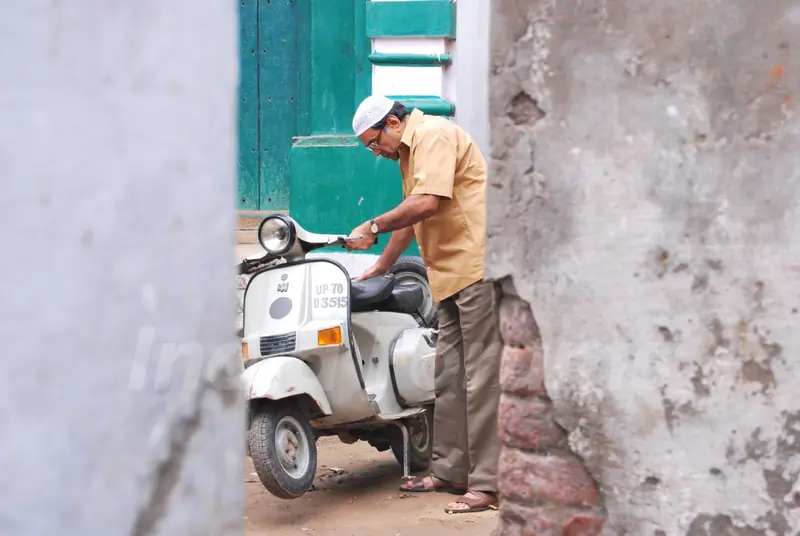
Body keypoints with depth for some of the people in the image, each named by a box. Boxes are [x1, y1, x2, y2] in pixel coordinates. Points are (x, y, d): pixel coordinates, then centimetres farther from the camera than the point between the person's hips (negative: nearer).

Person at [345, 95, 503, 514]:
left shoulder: (434, 135, -10)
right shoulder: (410, 152, 22)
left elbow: (427, 203, -21)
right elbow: (409, 218, 31)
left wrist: (373, 227, -11)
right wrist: (379, 268, 32)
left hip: (476, 265, -11)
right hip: (452, 274, 11)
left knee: (481, 377, -10)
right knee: (448, 377, 12)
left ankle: (486, 484, -10)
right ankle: (449, 470, 18)